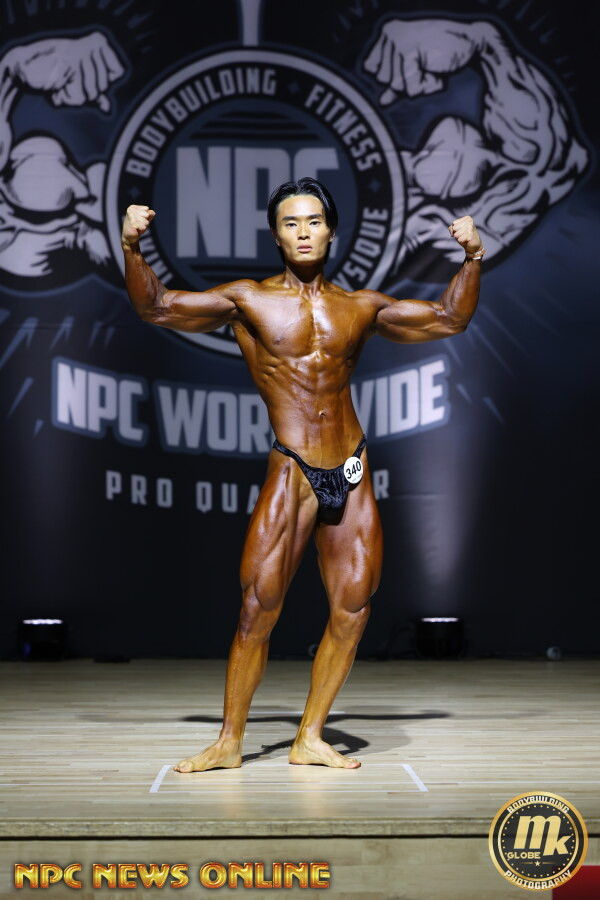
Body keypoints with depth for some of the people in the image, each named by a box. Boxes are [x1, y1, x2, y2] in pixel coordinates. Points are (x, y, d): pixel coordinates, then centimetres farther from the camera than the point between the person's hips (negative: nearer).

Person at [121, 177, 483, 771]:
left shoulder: (361, 308, 12)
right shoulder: (249, 300, 4)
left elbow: (449, 319, 19)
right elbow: (156, 308, 2)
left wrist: (472, 260, 7)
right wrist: (133, 249, -12)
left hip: (352, 475, 4)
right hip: (291, 474, -4)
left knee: (352, 611, 3)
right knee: (257, 610, -8)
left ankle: (310, 738, 17)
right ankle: (230, 741, 7)